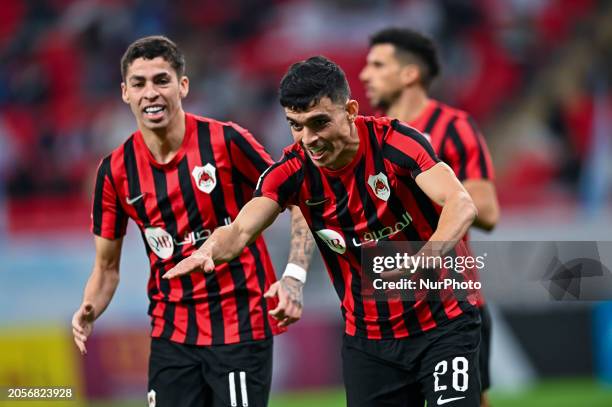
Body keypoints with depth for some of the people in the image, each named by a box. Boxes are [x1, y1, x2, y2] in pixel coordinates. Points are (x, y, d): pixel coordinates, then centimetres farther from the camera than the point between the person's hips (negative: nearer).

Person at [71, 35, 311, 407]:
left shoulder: (226, 141, -10)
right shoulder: (116, 171, -1)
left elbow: (295, 201, -4)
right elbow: (107, 266, 8)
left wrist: (293, 277, -18)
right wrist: (89, 313, -12)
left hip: (242, 324, -3)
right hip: (171, 333, 3)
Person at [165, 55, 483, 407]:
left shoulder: (394, 141, -18)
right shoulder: (293, 171, -7)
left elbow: (461, 204, -31)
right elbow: (240, 231, -16)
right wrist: (208, 252, -41)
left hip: (442, 326, -4)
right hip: (367, 337, 4)